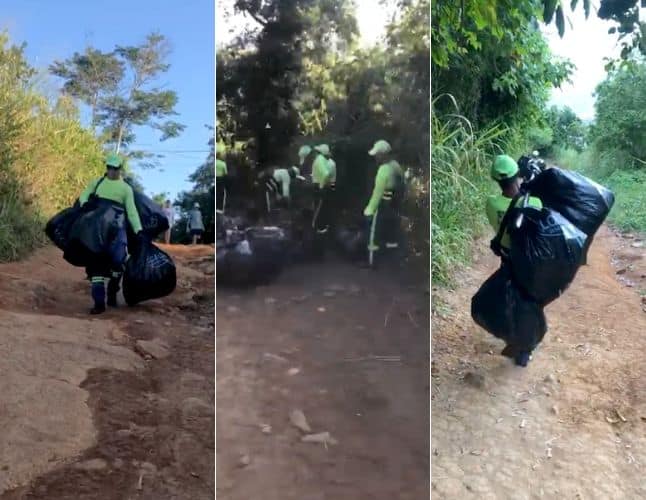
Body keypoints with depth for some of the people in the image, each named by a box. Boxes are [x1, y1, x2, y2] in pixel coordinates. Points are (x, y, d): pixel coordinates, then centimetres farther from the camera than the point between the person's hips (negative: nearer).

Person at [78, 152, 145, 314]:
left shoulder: (126, 188, 9)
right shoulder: (97, 182, 17)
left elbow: (132, 211, 2)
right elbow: (84, 194, 13)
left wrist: (138, 230, -10)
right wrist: (85, 203, -12)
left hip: (116, 227, -2)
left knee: (118, 259, -16)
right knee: (96, 262, -3)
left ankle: (112, 292, 11)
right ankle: (99, 302, 0)